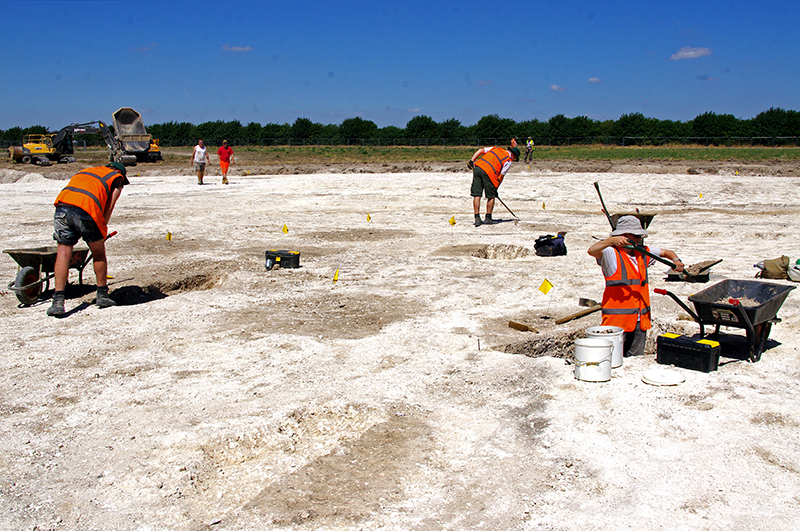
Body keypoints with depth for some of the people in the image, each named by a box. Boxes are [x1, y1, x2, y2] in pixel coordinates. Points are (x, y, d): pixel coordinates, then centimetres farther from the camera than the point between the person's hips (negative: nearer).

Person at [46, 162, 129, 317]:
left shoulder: (85, 171, 37)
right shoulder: (117, 178, 23)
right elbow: (109, 207, 12)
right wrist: (102, 230, 17)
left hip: (62, 204, 4)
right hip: (86, 211, -3)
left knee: (63, 251, 8)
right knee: (98, 253, 16)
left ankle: (58, 300, -1)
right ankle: (102, 295, 27)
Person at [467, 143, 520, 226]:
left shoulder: (496, 149, 27)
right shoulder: (508, 161, 10)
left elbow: (481, 150, 18)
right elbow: (501, 176, 4)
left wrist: (472, 161, 13)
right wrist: (495, 188, 11)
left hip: (477, 167, 5)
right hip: (489, 172, -5)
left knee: (476, 195, 6)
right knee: (491, 196, 12)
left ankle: (477, 219, 5)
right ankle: (488, 218, 17)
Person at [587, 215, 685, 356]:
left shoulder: (642, 252, 13)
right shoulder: (612, 254, -8)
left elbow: (666, 252, 26)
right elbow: (592, 251, -27)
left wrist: (676, 260, 5)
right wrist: (611, 241, -42)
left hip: (639, 320, 7)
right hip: (617, 320, -7)